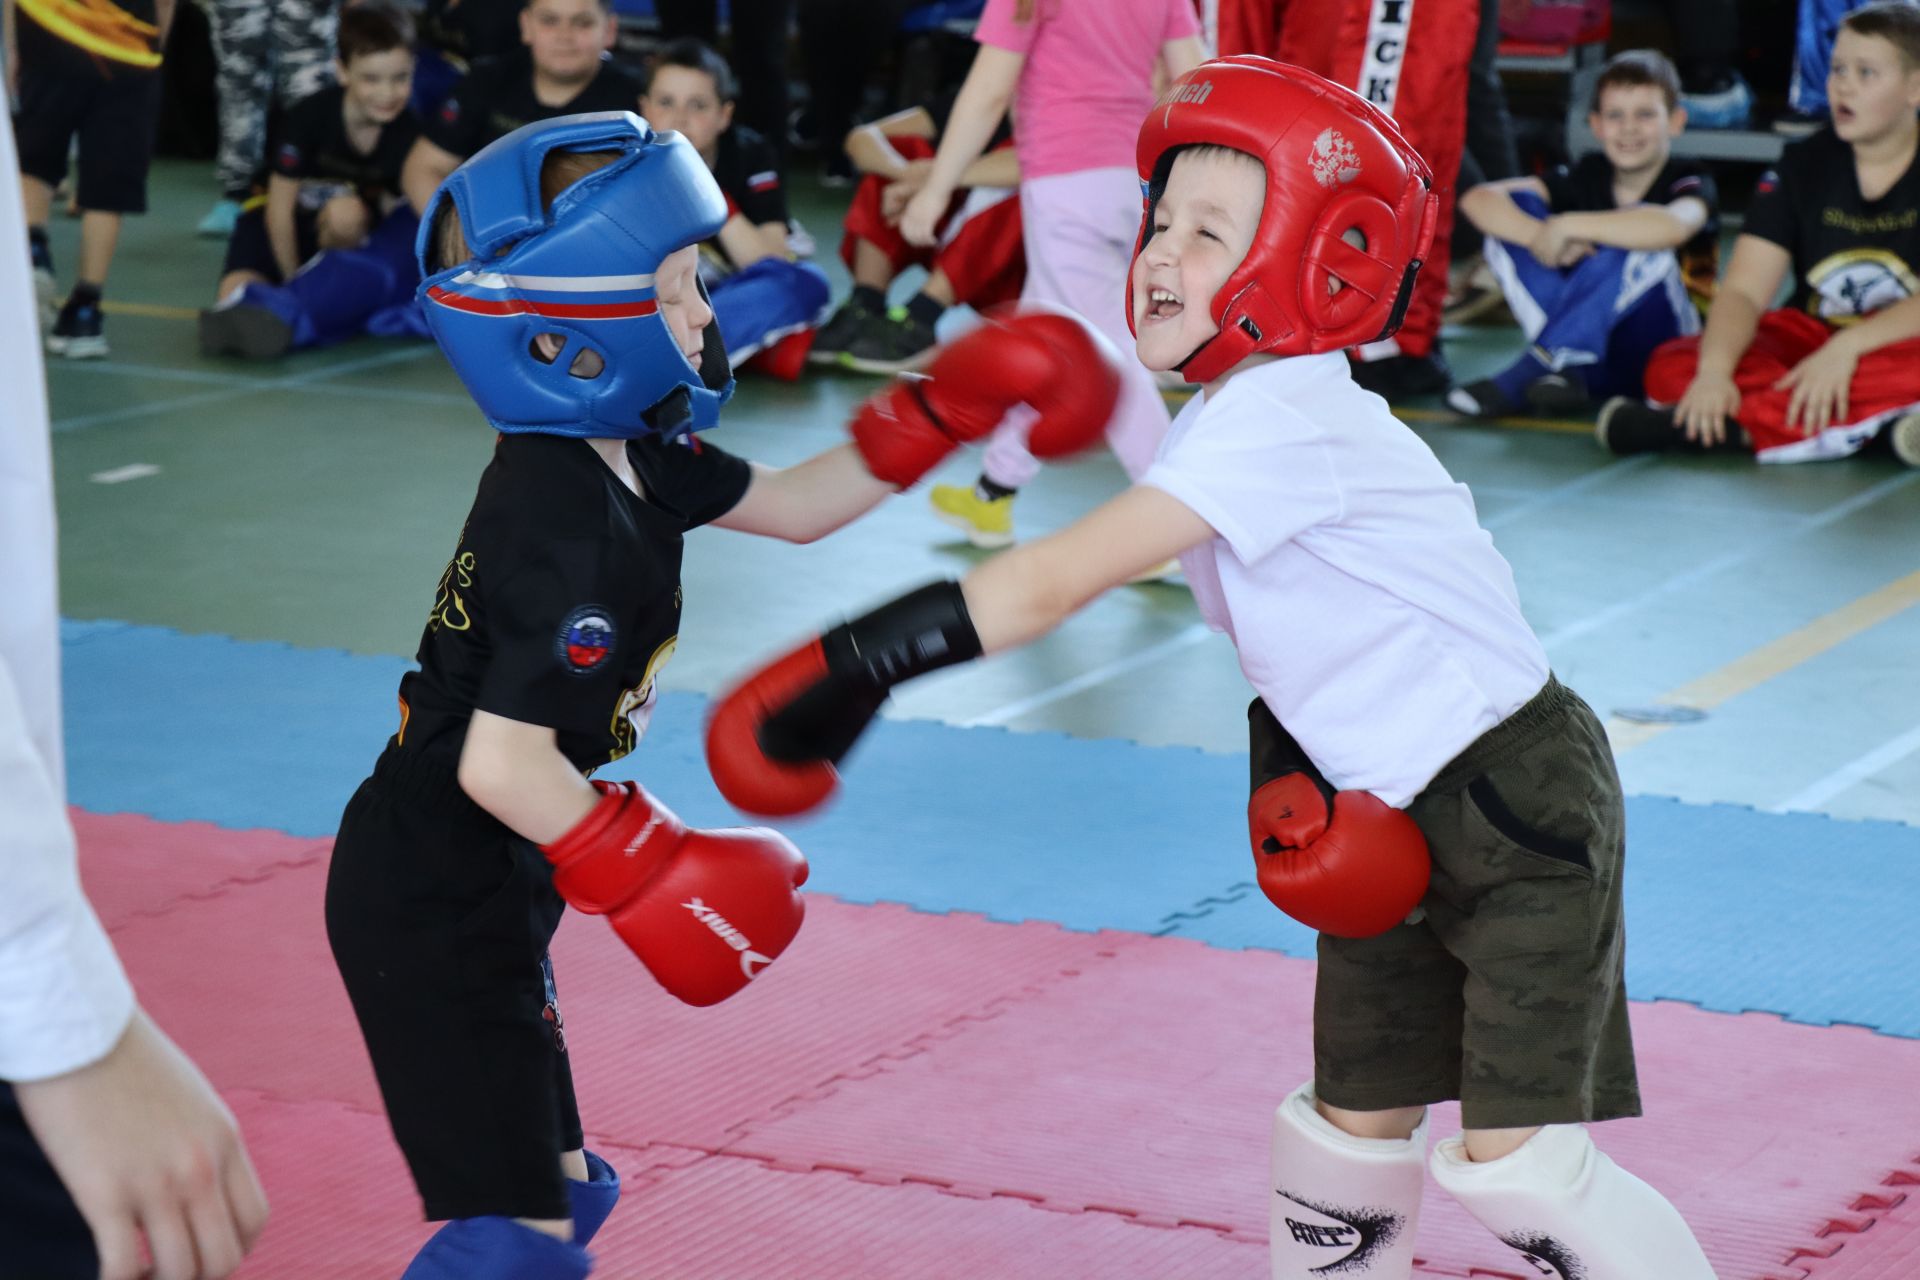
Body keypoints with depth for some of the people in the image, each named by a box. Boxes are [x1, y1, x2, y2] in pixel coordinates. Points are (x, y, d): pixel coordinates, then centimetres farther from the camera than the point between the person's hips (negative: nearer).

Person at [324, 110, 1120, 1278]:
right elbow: (502, 763, -28)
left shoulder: (629, 460, 4)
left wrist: (939, 422, 10)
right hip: (435, 910, -10)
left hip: (480, 891, 10)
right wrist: (658, 876, -20)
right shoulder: (575, 535, -26)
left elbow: (791, 506, 19)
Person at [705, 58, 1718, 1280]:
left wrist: (850, 665, -30)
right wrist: (1287, 767, -6)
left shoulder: (1275, 423, -27)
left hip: (1523, 813, -9)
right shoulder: (1241, 422, 3)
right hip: (1391, 826, 9)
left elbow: (1050, 585, -31)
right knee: (1355, 1123, 14)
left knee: (1513, 1158, -12)